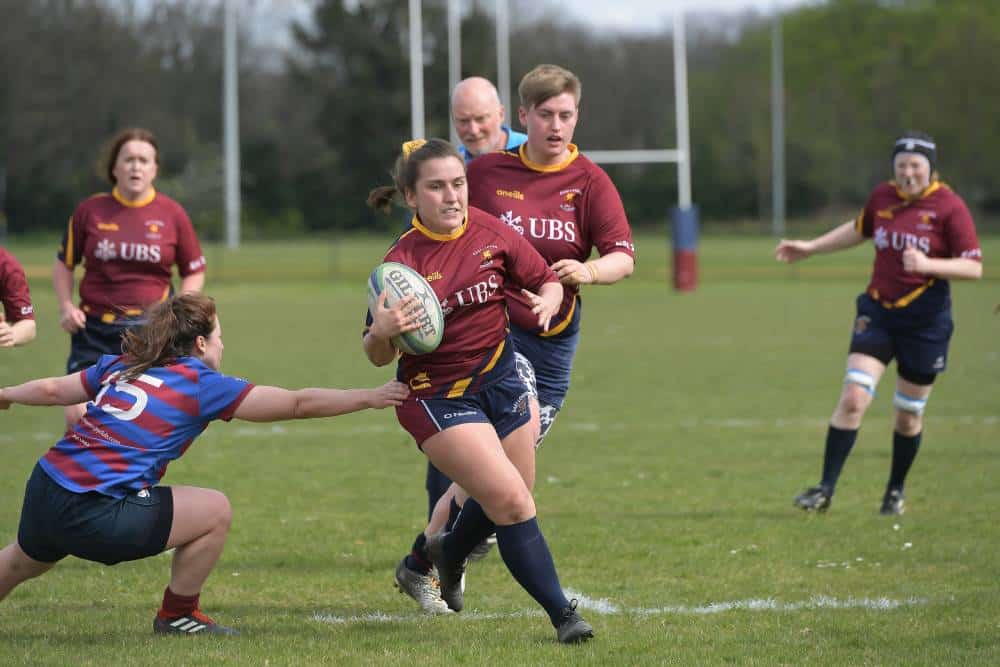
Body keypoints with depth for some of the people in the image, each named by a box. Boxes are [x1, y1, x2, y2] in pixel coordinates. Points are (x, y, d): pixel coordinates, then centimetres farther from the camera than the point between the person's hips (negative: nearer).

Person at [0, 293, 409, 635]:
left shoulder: (119, 367, 14)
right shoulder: (202, 385, -2)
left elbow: (53, 390, 23)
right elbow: (298, 404, -1)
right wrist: (369, 398, 6)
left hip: (43, 494, 8)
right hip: (95, 516, -8)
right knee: (215, 512, 2)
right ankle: (176, 617, 16)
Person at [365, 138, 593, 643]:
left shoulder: (491, 232, -6)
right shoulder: (401, 263, -18)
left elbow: (547, 281, 6)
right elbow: (378, 357, -12)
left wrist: (547, 302, -17)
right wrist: (382, 331, -35)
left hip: (500, 378, 5)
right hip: (437, 395, -5)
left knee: (503, 502, 15)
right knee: (510, 500, -16)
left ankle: (448, 553, 49)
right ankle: (562, 615, -7)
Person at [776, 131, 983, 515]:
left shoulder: (949, 207, -11)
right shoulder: (883, 197, 4)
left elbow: (974, 267, -14)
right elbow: (859, 229, 26)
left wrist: (928, 264, -28)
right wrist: (810, 248, 25)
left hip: (925, 322, -3)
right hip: (877, 311, 3)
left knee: (908, 414, 7)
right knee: (853, 397, -12)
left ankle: (895, 492, 29)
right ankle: (825, 489, -9)